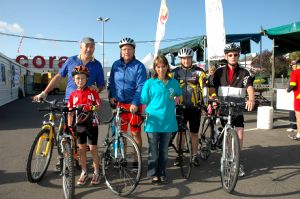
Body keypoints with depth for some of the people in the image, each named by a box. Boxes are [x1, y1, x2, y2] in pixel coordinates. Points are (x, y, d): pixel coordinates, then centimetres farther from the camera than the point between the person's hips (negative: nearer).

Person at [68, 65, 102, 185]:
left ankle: (96, 172, 18)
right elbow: (70, 112, 4)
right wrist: (69, 127, 0)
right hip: (79, 124, 3)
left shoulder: (92, 92, -4)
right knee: (82, 149, 10)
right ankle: (84, 172, 24)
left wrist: (92, 108, -22)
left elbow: (98, 106, -1)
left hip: (91, 124, -2)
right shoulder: (73, 95, 3)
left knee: (93, 149, 4)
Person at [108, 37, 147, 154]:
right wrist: (111, 96, -2)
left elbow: (141, 87, -13)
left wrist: (135, 103, -23)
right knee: (121, 132, 12)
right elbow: (111, 82, 13)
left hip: (134, 105, -3)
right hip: (119, 103, 4)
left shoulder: (139, 66, -6)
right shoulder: (116, 65, 6)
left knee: (136, 133, 5)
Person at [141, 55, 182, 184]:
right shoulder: (149, 83, -2)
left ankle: (162, 173, 28)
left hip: (168, 122, 3)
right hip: (153, 122, -2)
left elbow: (179, 96, 24)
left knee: (164, 150, 13)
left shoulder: (174, 83, 6)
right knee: (153, 151, 7)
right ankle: (153, 174, 22)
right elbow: (144, 102, 1)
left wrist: (174, 100, 6)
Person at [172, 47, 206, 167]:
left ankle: (194, 156, 22)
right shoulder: (176, 71, 6)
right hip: (180, 106, 1)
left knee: (194, 133, 8)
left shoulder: (198, 71, 1)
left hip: (195, 106, -1)